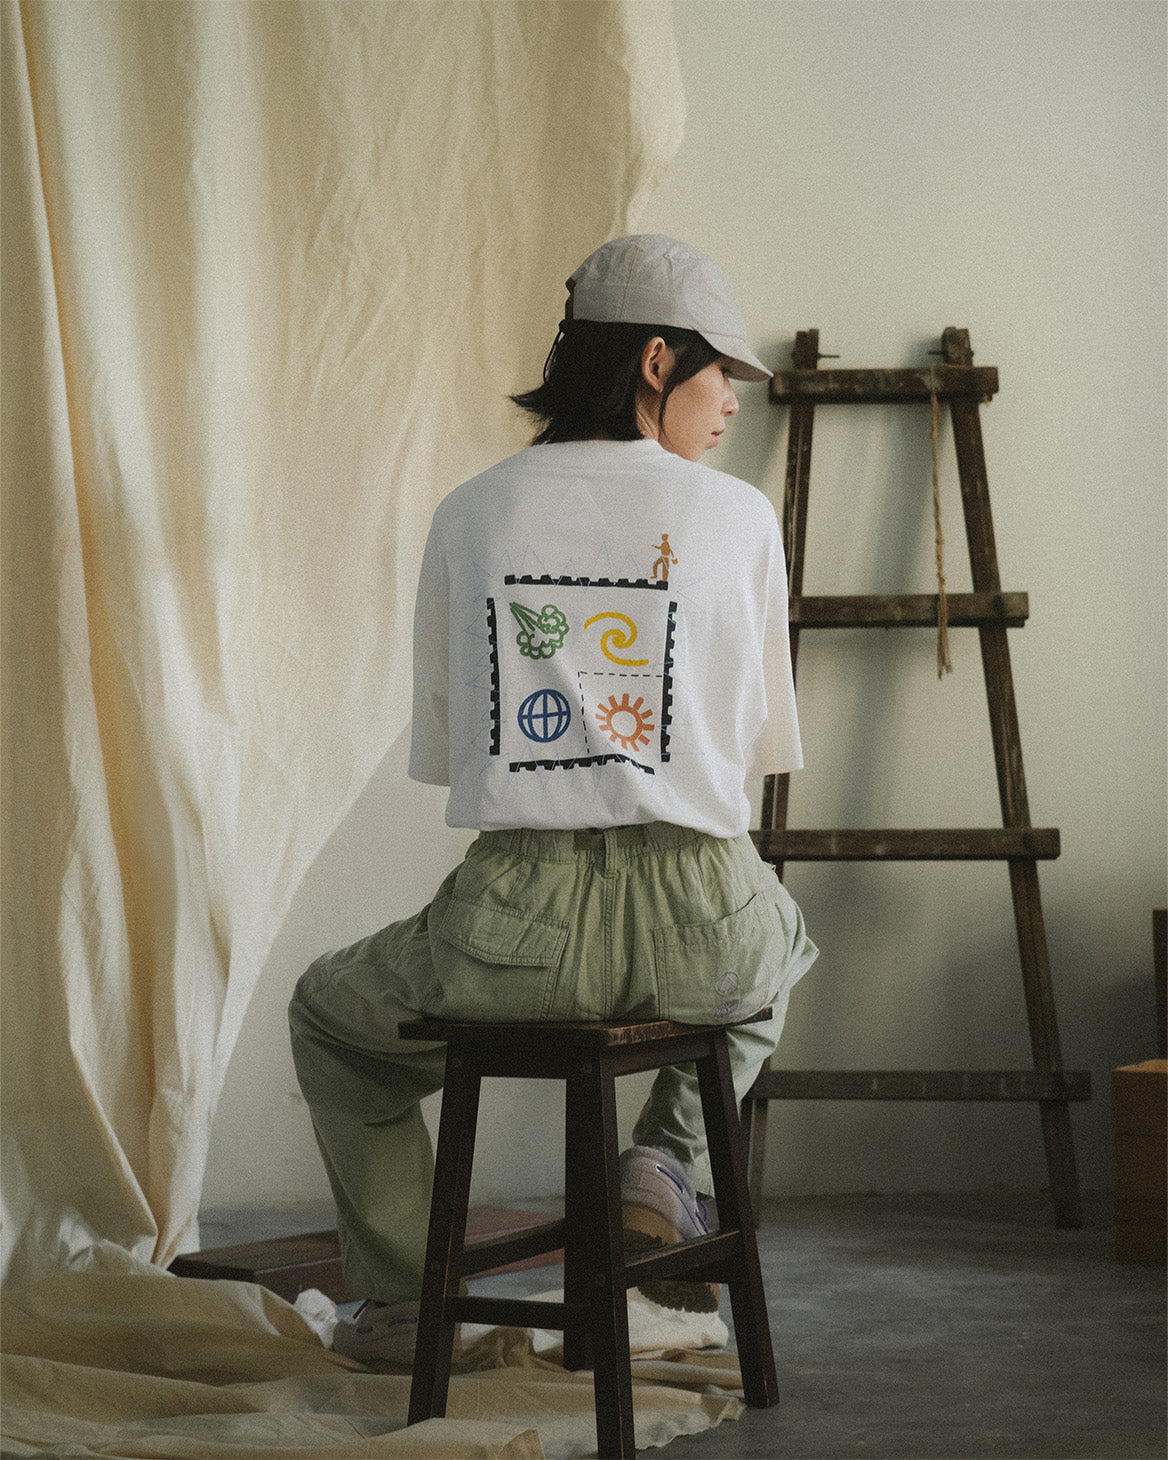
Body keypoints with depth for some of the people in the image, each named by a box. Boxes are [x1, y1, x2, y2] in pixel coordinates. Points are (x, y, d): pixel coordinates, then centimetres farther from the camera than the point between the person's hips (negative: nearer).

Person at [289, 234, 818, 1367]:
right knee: (777, 948, 40)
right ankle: (668, 1162, 18)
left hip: (515, 932, 0)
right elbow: (767, 740, 12)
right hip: (701, 927, 0)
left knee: (332, 1015, 32)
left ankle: (401, 1300, 31)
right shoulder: (740, 517, 2)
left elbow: (438, 750, 13)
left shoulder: (470, 514, 6)